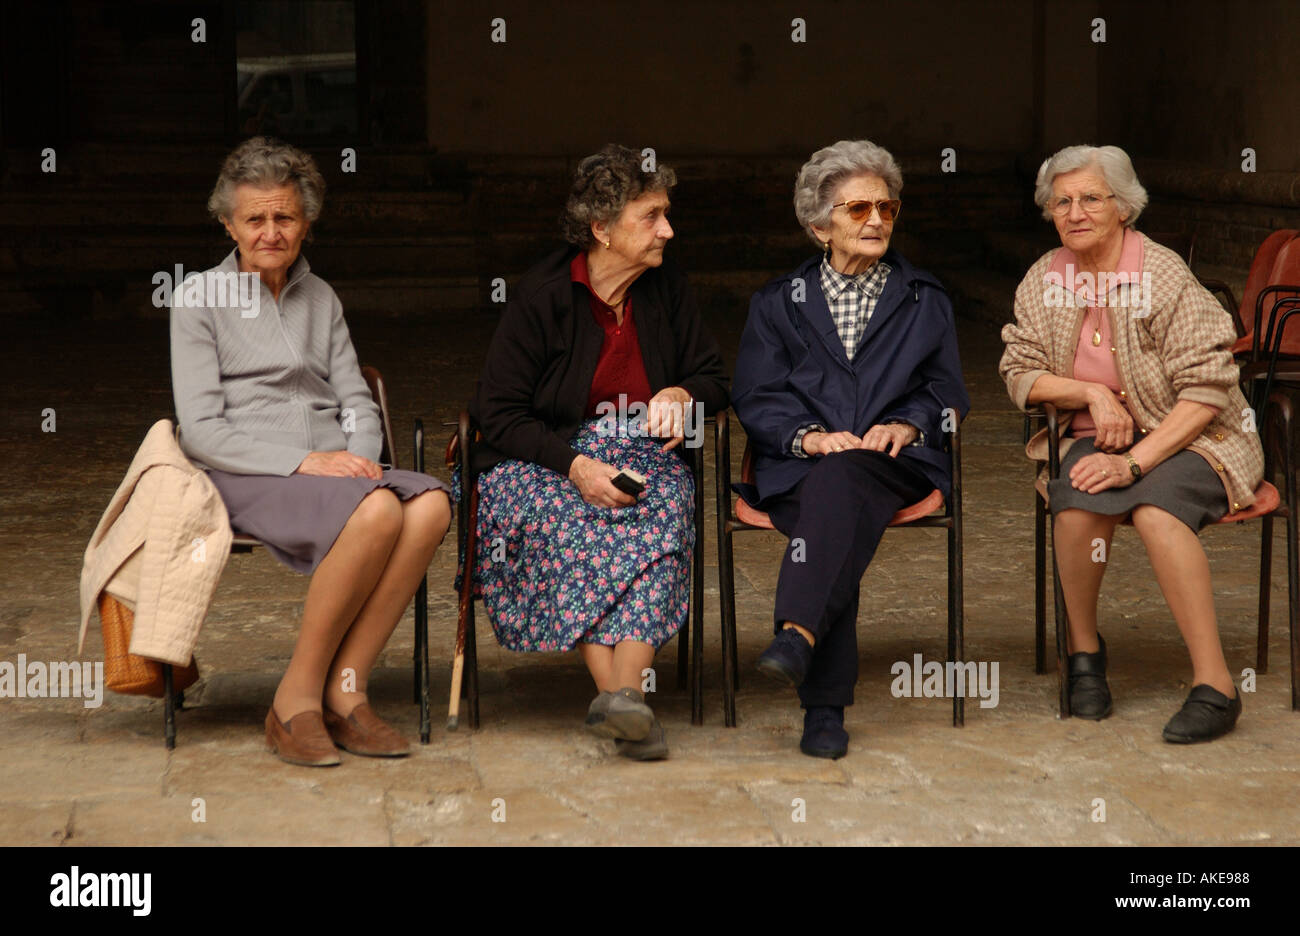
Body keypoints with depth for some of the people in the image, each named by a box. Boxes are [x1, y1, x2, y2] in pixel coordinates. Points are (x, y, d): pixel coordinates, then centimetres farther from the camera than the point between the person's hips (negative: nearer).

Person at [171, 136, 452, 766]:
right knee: (377, 512, -35)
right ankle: (297, 700, -24)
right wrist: (303, 461, -16)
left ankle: (344, 691, -24)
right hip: (245, 478, -5)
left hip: (333, 468, 5)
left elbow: (358, 404, 18)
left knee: (430, 503, -29)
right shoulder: (199, 300, 4)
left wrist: (360, 460, -6)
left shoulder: (320, 298, 21)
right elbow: (202, 431, -5)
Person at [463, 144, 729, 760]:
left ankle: (625, 691, -44)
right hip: (543, 458, -3)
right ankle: (613, 692, -41)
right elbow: (498, 413, -8)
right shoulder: (541, 297, -7)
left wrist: (682, 395, -6)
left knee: (666, 510, -33)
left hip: (643, 452, 3)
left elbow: (714, 380, 19)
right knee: (565, 522, -38)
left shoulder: (668, 292, 7)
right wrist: (575, 466, -23)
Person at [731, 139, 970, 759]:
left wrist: (906, 426, -7)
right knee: (839, 507, -37)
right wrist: (808, 436, -11)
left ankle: (797, 634, -57)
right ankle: (824, 707, -45)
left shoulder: (925, 301, 23)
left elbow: (947, 394, 16)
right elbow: (755, 399, 9)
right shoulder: (778, 303, 19)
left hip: (896, 463, 0)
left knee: (839, 480, -37)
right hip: (798, 468, 0)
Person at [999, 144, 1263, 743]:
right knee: (1076, 507, -30)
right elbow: (1020, 374, 7)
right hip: (1096, 439, 4)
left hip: (1187, 437, -4)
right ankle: (1084, 649, -4)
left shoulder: (1164, 274, -13)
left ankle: (1214, 686, -31)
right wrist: (1092, 393, -12)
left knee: (1154, 508, -35)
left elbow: (1206, 389, -16)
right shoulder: (1044, 280, 3)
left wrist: (1135, 462, -25)